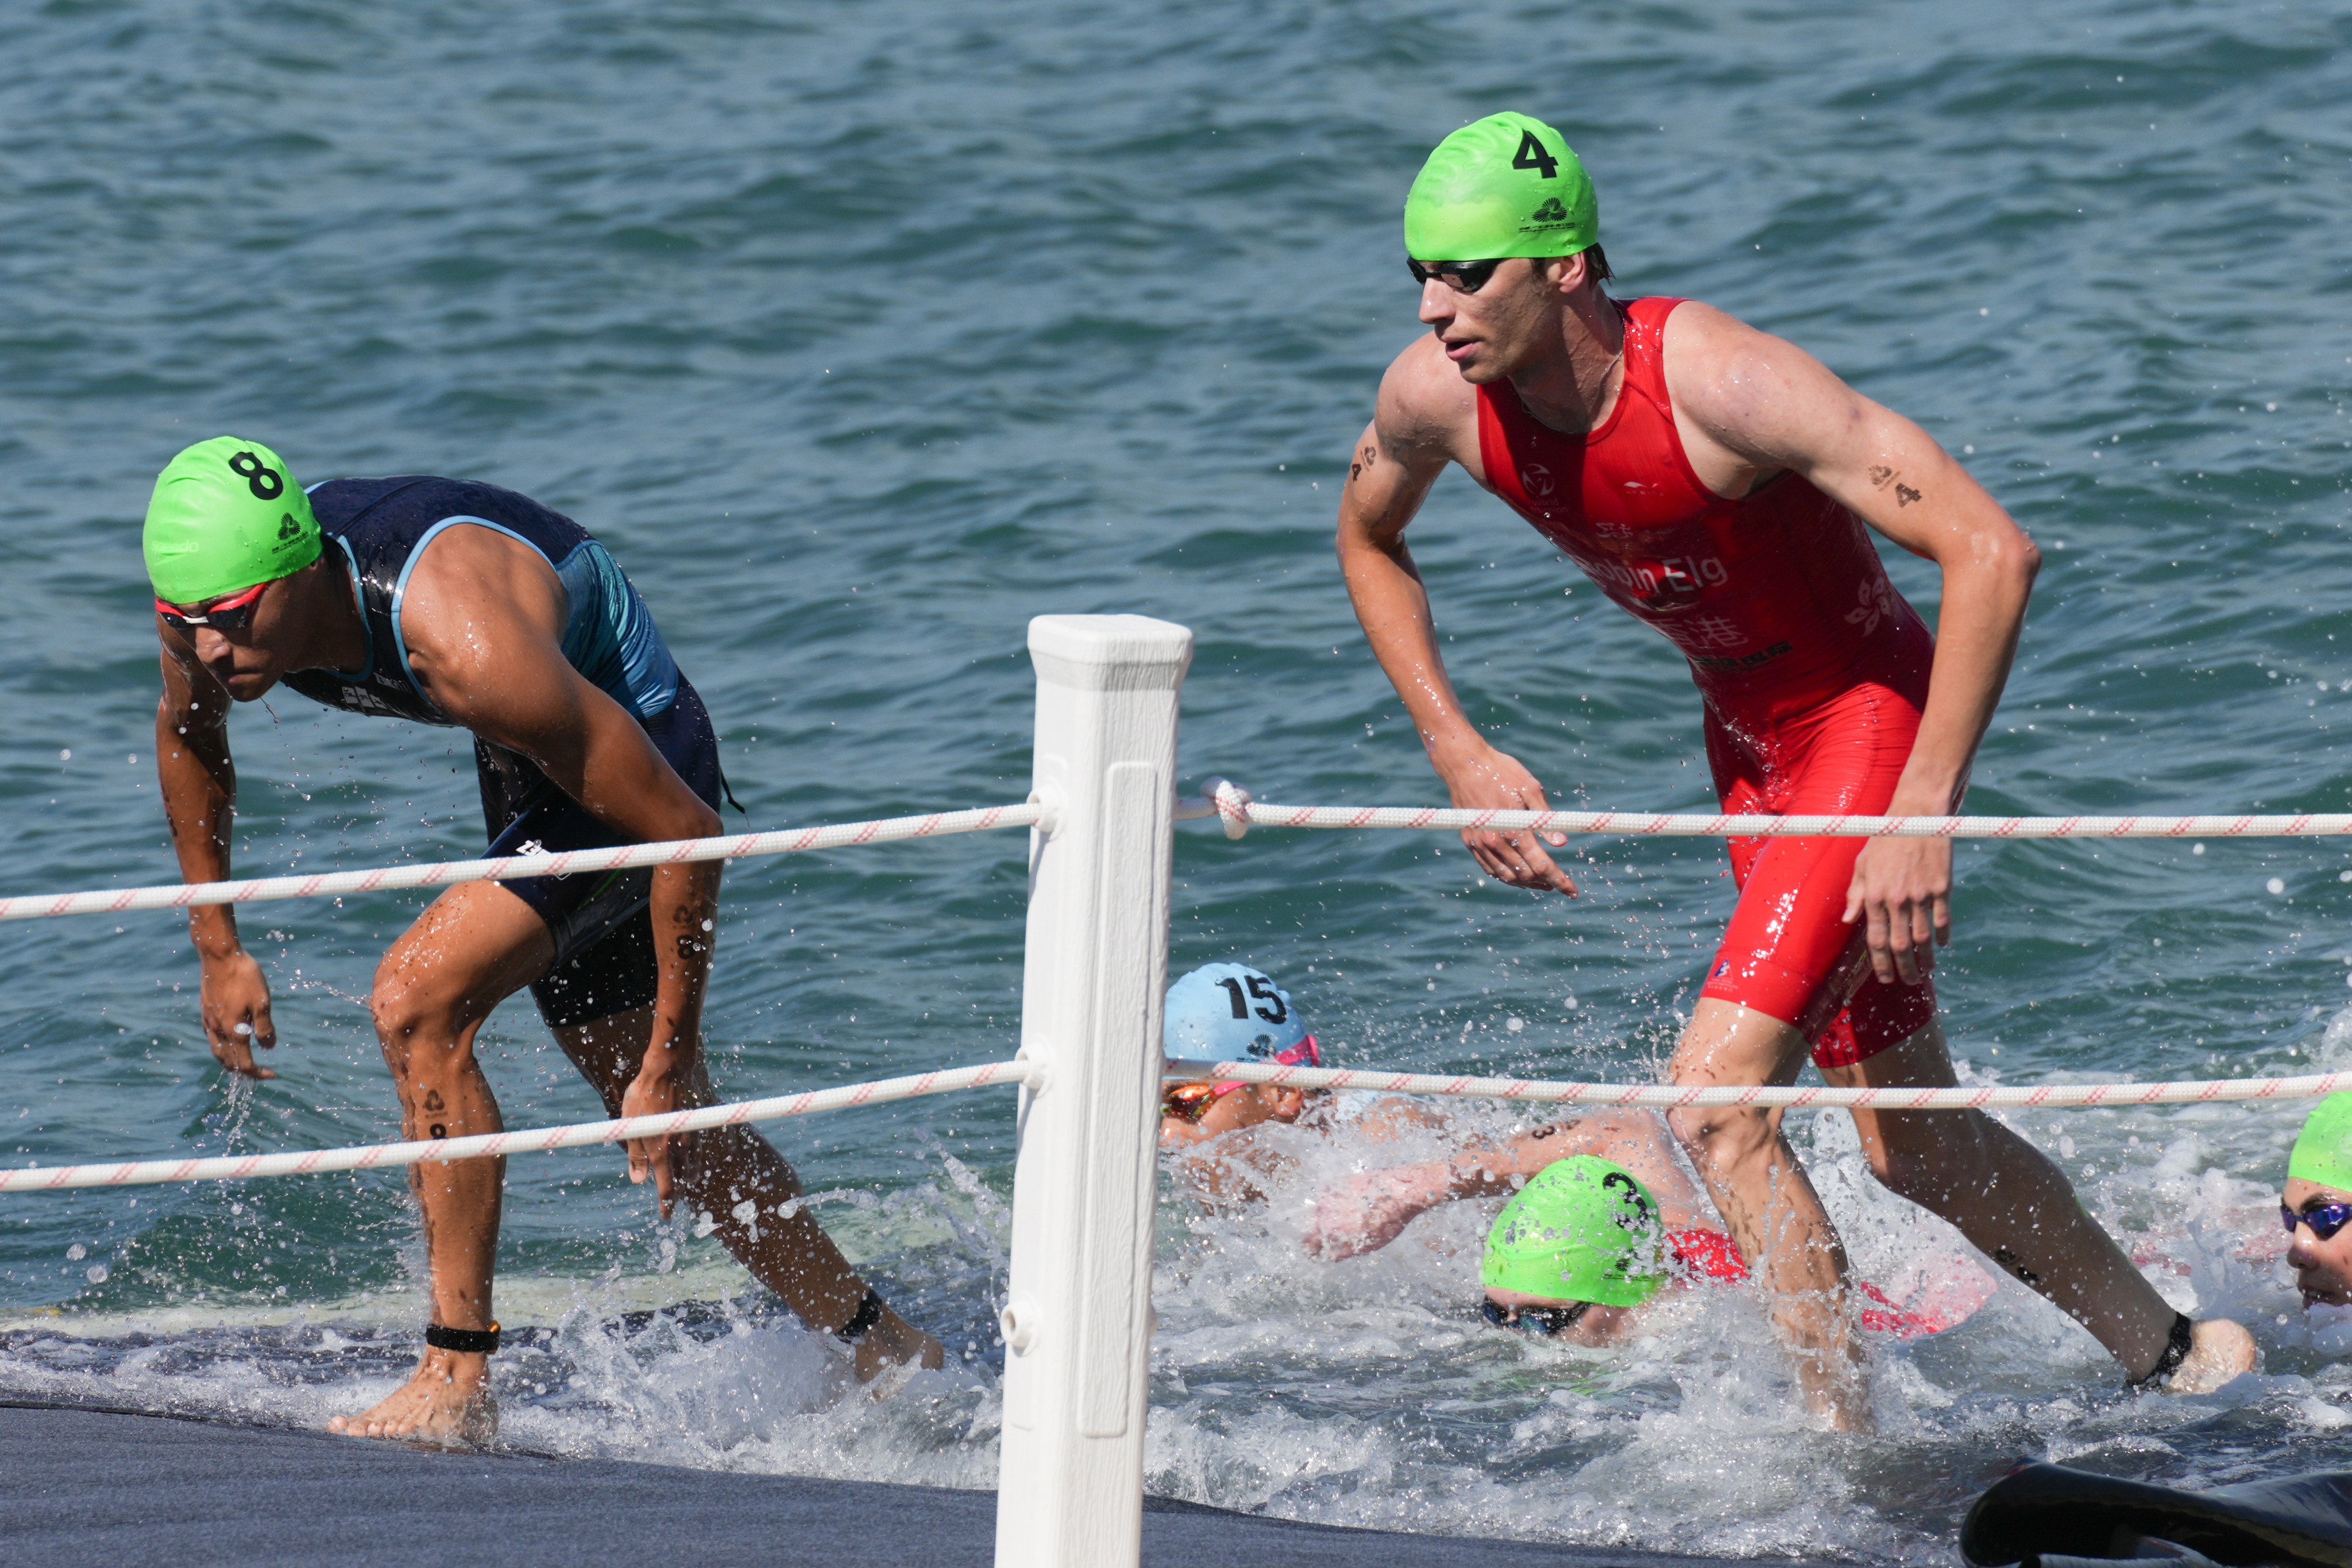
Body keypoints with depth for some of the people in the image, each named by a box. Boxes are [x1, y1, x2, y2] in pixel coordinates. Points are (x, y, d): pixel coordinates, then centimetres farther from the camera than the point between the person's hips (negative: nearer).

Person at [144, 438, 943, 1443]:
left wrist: (672, 1054, -26)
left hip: (646, 758, -8)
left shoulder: (465, 643, -41)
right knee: (665, 1126, 18)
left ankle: (458, 1383, -17)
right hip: (534, 769, 8)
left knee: (417, 1000, -24)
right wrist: (217, 948, 7)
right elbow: (189, 735, 8)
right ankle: (884, 1357, 38)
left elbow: (686, 831, -33)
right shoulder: (220, 596, -20)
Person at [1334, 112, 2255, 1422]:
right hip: (1748, 738, 7)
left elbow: (1993, 552, -33)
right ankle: (2170, 1355, 37)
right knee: (1917, 1146, 17)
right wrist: (1458, 752, 1)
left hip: (1875, 716, -7)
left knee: (1715, 1092, -22)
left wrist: (1923, 814, -36)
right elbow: (1370, 539, 12)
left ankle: (1850, 1448, -12)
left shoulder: (1718, 381, -32)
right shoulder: (1436, 397, -13)